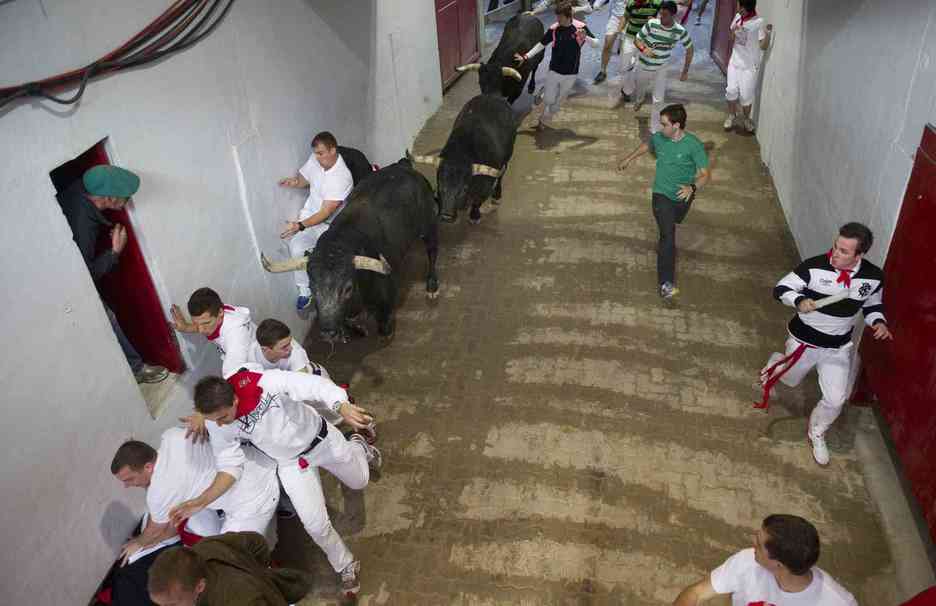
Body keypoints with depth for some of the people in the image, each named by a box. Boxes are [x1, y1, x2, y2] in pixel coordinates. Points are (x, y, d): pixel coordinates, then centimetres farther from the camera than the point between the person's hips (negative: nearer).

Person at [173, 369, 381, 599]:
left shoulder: (266, 382, -38)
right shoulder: (215, 424, -23)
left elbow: (315, 385, -39)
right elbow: (230, 465, -14)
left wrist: (343, 408, -56)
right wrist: (202, 500, -27)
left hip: (322, 438, -2)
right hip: (291, 463, 2)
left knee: (359, 481, 21)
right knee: (316, 524, -4)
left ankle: (357, 446, 56)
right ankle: (346, 566, 26)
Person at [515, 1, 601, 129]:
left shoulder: (580, 27, -12)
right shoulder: (554, 29, -10)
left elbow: (596, 43, -7)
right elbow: (541, 44, 2)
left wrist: (586, 37, -27)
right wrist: (526, 57, -5)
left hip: (571, 74, 0)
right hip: (554, 71, 0)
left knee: (557, 101, 11)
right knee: (549, 99, 1)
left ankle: (543, 121, 33)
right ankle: (543, 92, 37)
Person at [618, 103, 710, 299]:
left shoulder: (694, 145, -19)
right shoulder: (658, 138, -8)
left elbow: (705, 174, -20)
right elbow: (646, 145, 17)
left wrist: (692, 187, -40)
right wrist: (629, 159, 29)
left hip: (682, 197, 0)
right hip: (662, 195, 0)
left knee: (669, 227, 26)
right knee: (668, 235, -17)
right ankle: (666, 282, -23)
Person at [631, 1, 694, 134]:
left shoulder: (680, 31, -18)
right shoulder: (651, 24, -23)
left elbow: (689, 49, -3)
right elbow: (636, 40, -14)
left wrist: (685, 71, -3)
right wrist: (643, 49, -37)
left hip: (661, 68, 0)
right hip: (644, 65, 0)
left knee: (658, 100, -6)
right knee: (640, 88, 26)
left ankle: (655, 129, 9)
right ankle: (639, 100, 63)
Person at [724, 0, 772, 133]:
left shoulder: (759, 22, -14)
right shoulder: (737, 17, 4)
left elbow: (763, 46, -16)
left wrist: (767, 33, -33)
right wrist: (733, 31, -6)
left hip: (750, 65, -5)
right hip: (735, 62, 5)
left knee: (746, 95, -2)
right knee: (731, 90, -2)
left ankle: (745, 119, 20)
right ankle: (731, 115, 21)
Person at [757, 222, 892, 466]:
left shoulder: (874, 277, -13)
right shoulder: (814, 266, -24)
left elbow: (873, 305, 8)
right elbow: (781, 289, -15)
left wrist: (879, 322, -13)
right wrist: (799, 301, -35)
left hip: (838, 348, 2)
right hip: (804, 341, -2)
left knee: (835, 399, -1)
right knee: (789, 380, 22)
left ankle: (816, 434, 30)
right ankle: (776, 362, 60)